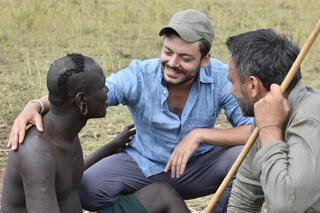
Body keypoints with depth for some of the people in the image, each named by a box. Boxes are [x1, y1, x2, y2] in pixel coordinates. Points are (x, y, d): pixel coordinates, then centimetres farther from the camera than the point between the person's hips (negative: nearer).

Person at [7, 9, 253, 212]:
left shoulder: (221, 78, -21)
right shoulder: (139, 76, -21)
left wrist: (199, 135, -35)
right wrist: (35, 106, -46)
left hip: (198, 165, 0)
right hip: (143, 165, 0)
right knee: (89, 189, -26)